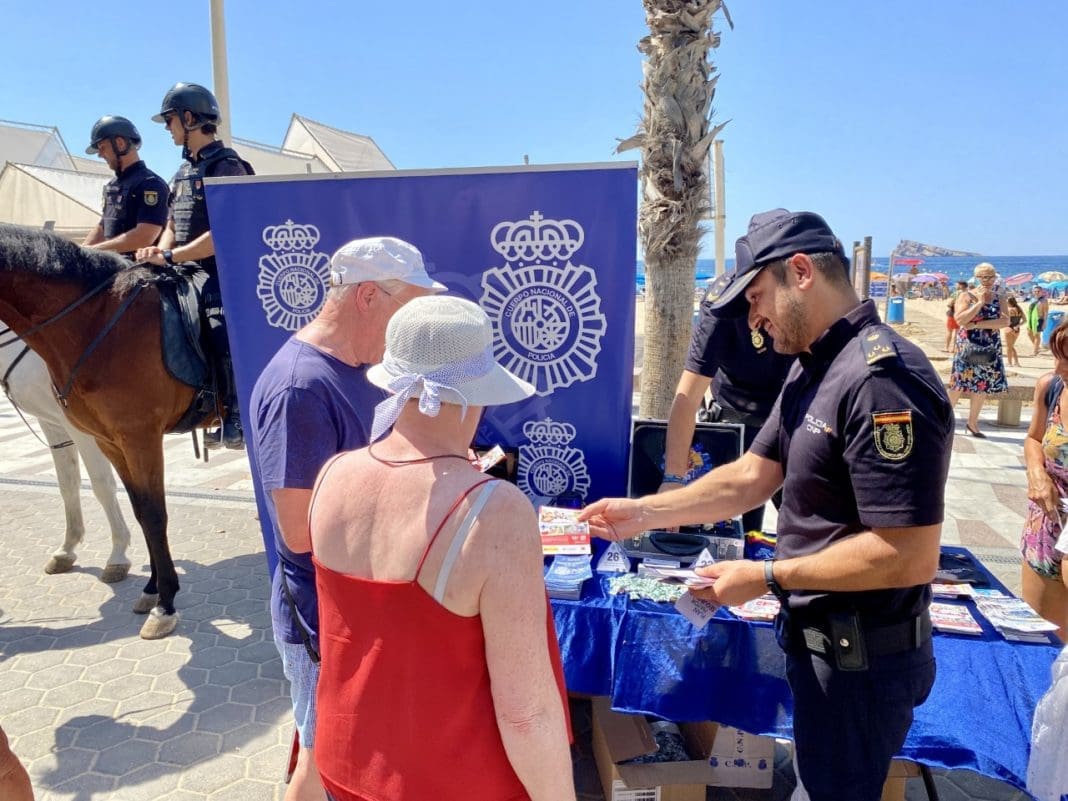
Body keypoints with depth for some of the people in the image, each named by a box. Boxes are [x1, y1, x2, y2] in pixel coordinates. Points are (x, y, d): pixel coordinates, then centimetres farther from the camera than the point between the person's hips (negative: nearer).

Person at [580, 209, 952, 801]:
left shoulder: (883, 378, -26)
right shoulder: (812, 370, 6)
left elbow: (909, 556, -29)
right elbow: (750, 478, 8)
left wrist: (766, 577, -21)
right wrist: (643, 513, 1)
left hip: (860, 658, -9)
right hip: (819, 639, 9)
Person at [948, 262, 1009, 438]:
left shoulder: (999, 299, 6)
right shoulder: (966, 296, -3)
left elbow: (1005, 321, -8)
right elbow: (960, 320, -17)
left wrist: (977, 324, -16)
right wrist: (980, 302, -17)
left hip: (989, 349, 4)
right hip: (968, 348, -4)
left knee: (982, 385, 7)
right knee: (960, 384, -4)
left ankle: (972, 422, 17)